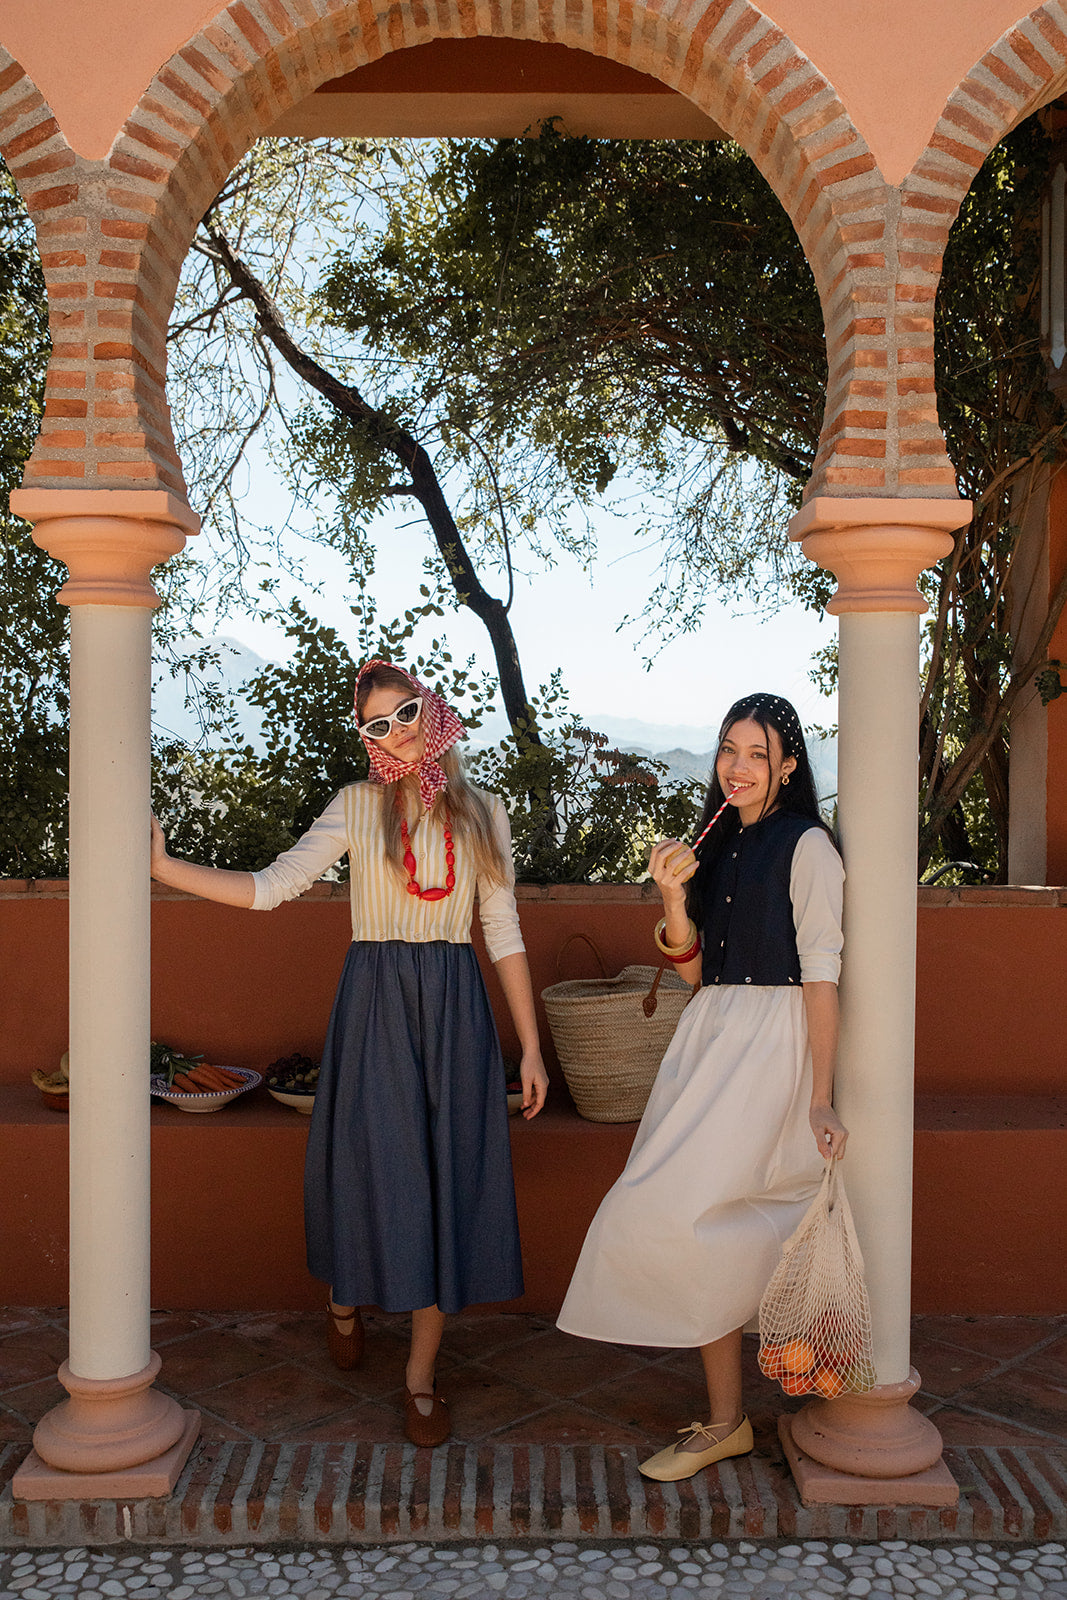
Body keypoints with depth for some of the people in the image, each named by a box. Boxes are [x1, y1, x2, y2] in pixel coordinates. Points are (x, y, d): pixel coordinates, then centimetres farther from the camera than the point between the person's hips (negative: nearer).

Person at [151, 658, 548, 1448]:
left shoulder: (482, 811, 6)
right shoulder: (358, 805, 2)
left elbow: (503, 931, 7)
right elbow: (270, 887, -7)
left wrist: (531, 1048, 6)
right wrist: (162, 864, -17)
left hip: (455, 1006, 1)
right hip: (376, 1004, -1)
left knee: (446, 1176, 1)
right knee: (375, 1164, 3)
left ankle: (421, 1374, 16)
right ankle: (346, 1297, 38)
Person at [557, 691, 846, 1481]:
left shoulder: (807, 846, -6)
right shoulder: (719, 845, 15)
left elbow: (821, 975, -12)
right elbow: (695, 971, 11)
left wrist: (820, 1097, -17)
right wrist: (674, 896, -6)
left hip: (770, 1046, -7)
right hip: (709, 1040, 7)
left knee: (677, 1212, -16)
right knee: (711, 1234, 7)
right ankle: (725, 1421, 17)